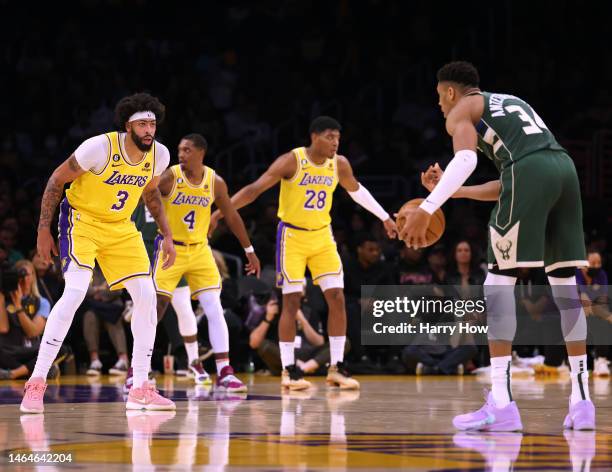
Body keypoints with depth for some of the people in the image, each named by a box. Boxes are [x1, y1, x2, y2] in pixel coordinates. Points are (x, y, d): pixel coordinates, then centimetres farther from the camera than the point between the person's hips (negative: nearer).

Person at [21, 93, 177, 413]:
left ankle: (140, 389, 7)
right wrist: (44, 230, -12)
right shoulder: (100, 147, -25)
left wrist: (167, 236, 9)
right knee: (76, 291, -25)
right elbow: (56, 180, -13)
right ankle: (36, 383, -22)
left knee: (146, 295, -3)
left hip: (121, 228, 6)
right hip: (82, 220, -6)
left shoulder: (159, 155, -8)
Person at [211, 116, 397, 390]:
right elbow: (255, 189, -19)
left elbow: (356, 190, 18)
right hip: (292, 235, -5)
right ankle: (288, 370, 0)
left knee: (337, 298, -4)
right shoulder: (292, 161, -17)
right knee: (292, 300, -7)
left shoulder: (339, 164, -2)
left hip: (322, 236, 5)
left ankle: (336, 367, 4)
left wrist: (384, 217, 24)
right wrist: (220, 212, -26)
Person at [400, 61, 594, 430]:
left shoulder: (461, 110, 15)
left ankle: (502, 404, -10)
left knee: (499, 282, -2)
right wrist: (450, 191, 36)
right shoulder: (511, 103, 37)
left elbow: (466, 160, -8)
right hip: (565, 166, 7)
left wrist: (427, 208, -14)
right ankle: (582, 401, 10)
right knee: (565, 283, 12)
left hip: (529, 171, -7)